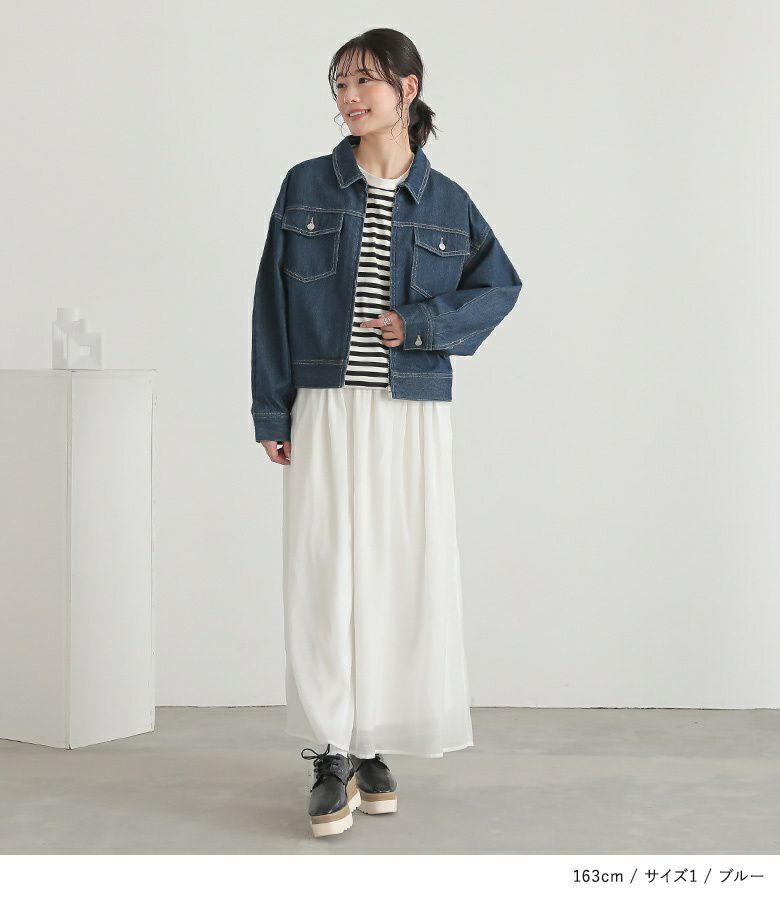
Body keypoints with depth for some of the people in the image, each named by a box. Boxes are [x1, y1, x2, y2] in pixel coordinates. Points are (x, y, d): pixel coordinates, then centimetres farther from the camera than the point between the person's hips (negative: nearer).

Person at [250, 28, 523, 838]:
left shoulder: (445, 202, 6)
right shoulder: (307, 188, 4)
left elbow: (499, 286, 12)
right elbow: (273, 302, 4)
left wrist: (423, 323, -6)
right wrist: (271, 414, -1)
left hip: (413, 416, 1)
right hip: (327, 413, -1)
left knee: (402, 575, 2)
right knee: (326, 574, -6)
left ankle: (375, 748, 15)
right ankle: (331, 761, 0)